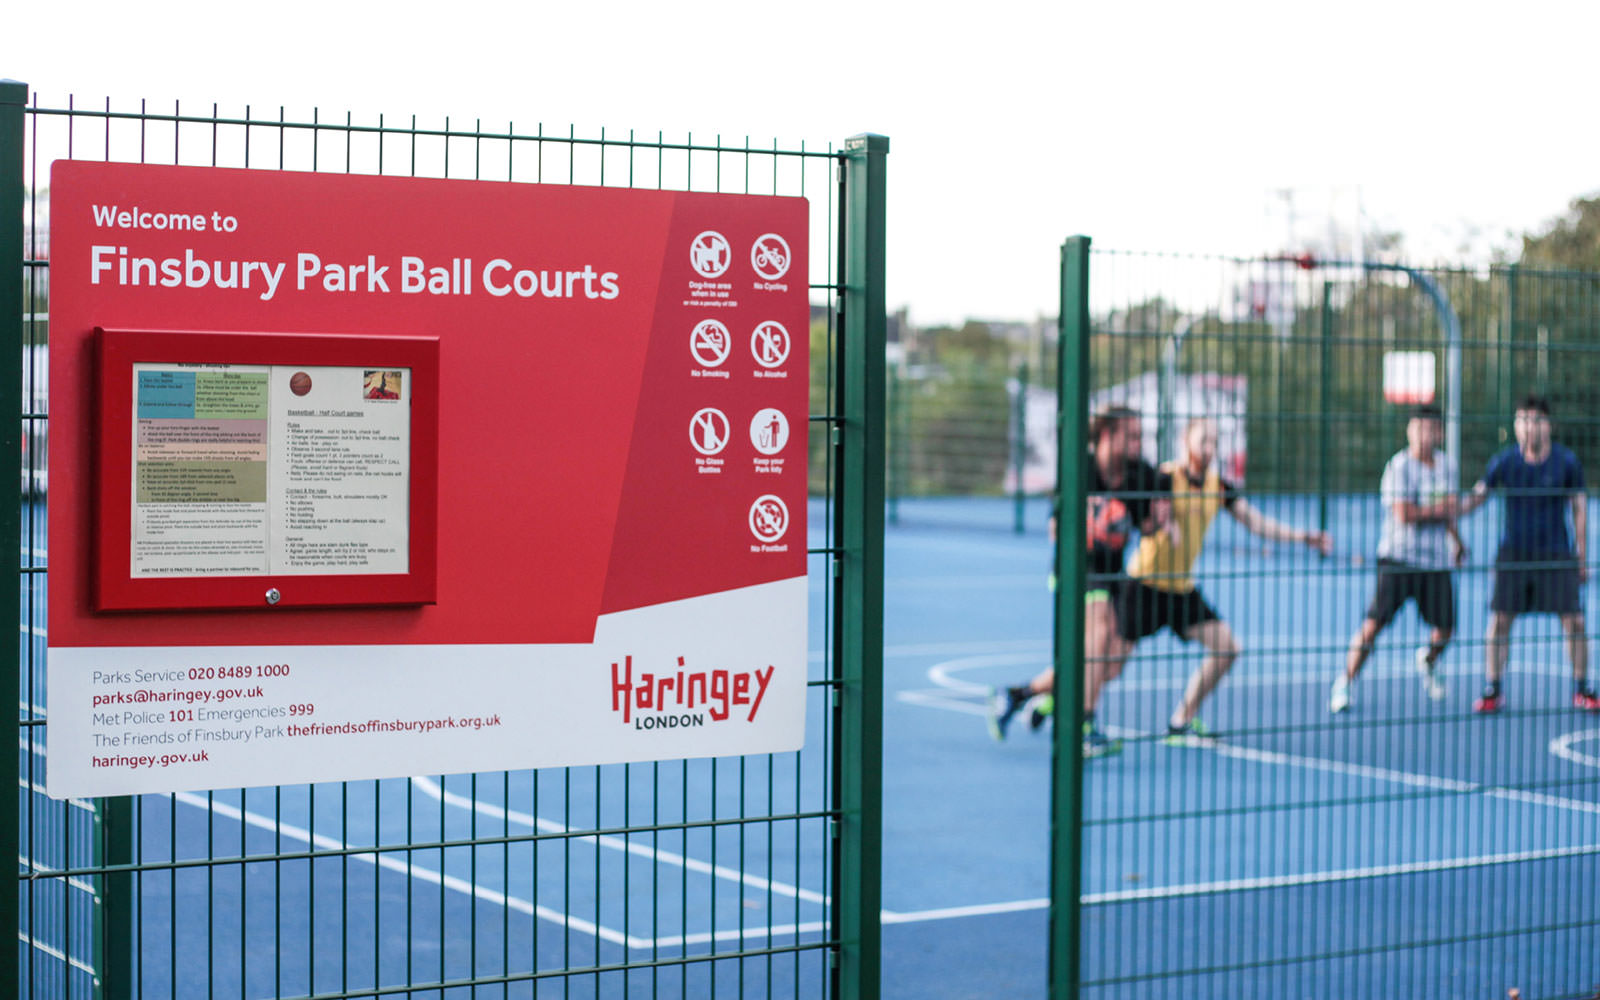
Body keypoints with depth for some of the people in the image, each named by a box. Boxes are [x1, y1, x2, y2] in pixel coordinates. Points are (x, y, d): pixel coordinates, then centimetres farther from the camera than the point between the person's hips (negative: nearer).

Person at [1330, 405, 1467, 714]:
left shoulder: (1447, 464, 9)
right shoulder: (1399, 466, -12)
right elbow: (1404, 514, -21)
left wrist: (1456, 540, 19)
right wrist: (1441, 510, -11)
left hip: (1437, 562, 6)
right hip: (1398, 560, -6)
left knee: (1444, 629, 6)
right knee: (1374, 624, -12)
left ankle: (1428, 660, 41)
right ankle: (1344, 684, 0)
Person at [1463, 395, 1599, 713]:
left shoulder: (1566, 461, -4)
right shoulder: (1504, 462, -3)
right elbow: (1478, 495, 4)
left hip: (1556, 554, -1)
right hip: (1513, 554, 1)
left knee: (1573, 621, -4)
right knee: (1499, 620, -4)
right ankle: (1491, 691, 5)